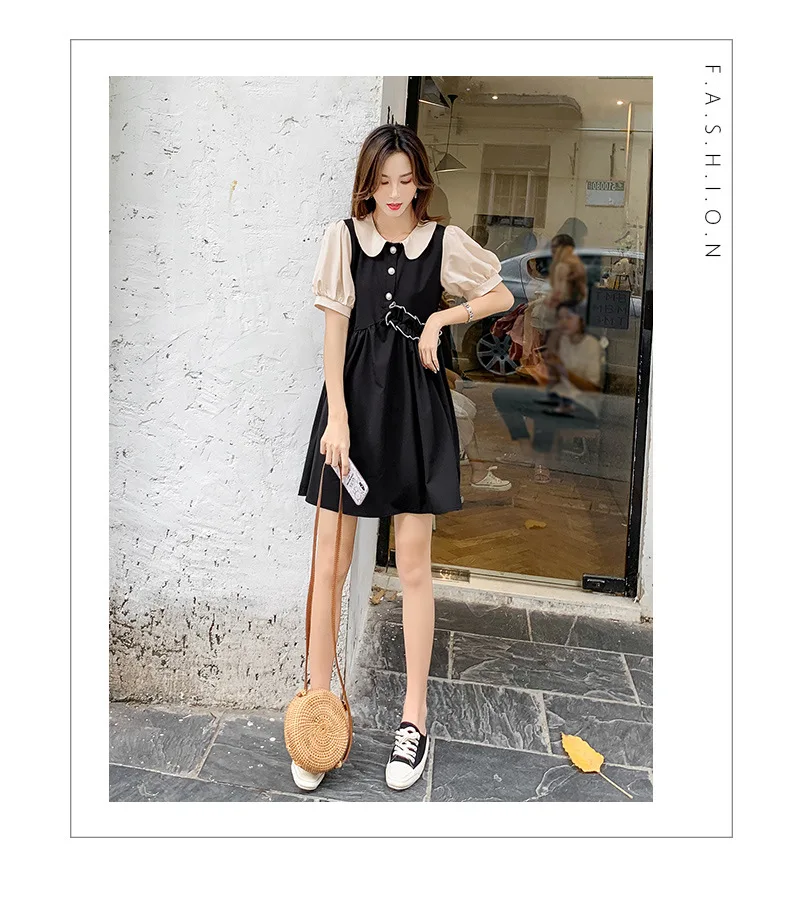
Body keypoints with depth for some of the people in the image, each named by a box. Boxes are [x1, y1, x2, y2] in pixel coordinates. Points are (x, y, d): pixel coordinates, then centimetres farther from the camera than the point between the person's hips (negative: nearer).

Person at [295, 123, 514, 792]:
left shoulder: (444, 241, 4)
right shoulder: (344, 236, 3)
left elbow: (503, 296, 16)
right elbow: (334, 329, -1)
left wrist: (444, 316, -1)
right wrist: (337, 416, -9)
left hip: (416, 403, 0)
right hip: (353, 394, 0)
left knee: (414, 565, 4)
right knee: (329, 564, 1)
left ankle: (415, 716, 19)